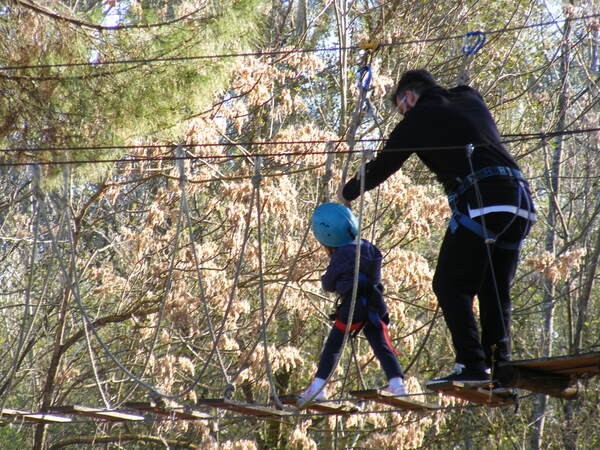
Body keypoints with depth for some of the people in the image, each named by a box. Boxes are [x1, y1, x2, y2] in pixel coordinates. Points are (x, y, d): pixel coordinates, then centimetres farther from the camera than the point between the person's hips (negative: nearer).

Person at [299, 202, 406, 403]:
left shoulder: (340, 256, -6)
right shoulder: (368, 247, 10)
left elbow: (329, 284, 3)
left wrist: (324, 279, 26)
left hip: (352, 306, -5)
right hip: (375, 305, 5)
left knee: (332, 347, 5)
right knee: (382, 347, 3)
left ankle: (318, 388, 4)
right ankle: (397, 383, -12)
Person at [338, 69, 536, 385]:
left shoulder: (420, 116, 8)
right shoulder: (471, 99, 24)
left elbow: (384, 165, 16)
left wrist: (348, 192, 33)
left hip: (480, 200, -7)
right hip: (521, 200, 7)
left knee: (450, 285, -1)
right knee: (495, 290, 14)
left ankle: (472, 364, -13)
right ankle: (500, 362, 4)